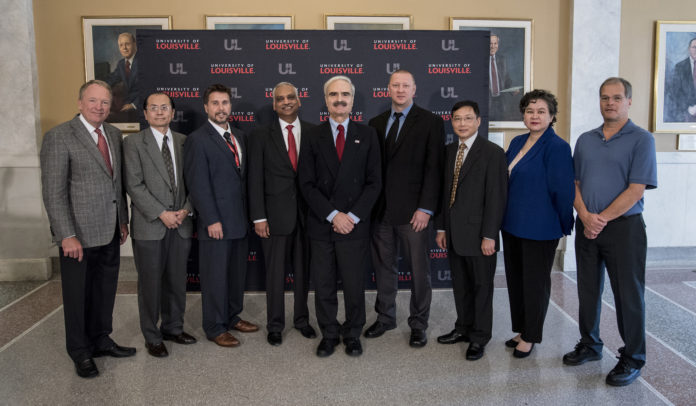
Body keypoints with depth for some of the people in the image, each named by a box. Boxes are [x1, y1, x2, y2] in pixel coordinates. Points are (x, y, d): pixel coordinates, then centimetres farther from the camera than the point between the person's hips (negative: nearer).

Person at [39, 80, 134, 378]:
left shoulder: (114, 134, 9)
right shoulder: (58, 137, -11)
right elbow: (53, 192, -14)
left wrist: (123, 220, 12)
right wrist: (67, 236, -18)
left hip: (110, 233, 6)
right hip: (79, 235, -6)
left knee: (105, 292, 17)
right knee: (78, 296, 10)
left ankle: (101, 340, 35)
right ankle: (80, 352, 27)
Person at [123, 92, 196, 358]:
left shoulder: (183, 142, 10)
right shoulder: (133, 143, -2)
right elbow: (134, 185, -9)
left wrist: (186, 209, -5)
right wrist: (161, 213, -14)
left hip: (180, 224, 4)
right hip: (149, 226, -4)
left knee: (177, 281, 12)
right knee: (150, 283, 5)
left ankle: (173, 328, 29)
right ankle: (152, 337, 19)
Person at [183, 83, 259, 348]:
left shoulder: (239, 136, 13)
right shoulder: (197, 140, -9)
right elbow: (198, 185, -13)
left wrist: (248, 214, 11)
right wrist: (211, 220, -16)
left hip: (239, 220, 7)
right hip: (215, 222, -7)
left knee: (237, 272, 16)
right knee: (215, 276, 4)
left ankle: (233, 316, 33)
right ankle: (215, 328, 18)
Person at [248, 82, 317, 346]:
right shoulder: (261, 136, 1)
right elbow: (255, 179, -2)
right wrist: (258, 217, -7)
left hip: (306, 213, 2)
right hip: (276, 214, -1)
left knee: (303, 270, 13)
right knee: (275, 273, 7)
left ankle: (302, 319, 30)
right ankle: (275, 325, 22)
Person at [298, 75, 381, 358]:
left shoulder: (367, 135, 5)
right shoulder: (312, 137, 5)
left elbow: (374, 182, 1)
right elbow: (307, 184, 0)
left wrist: (353, 216, -9)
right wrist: (333, 215, -11)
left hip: (355, 226, 0)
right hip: (321, 225, 1)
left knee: (354, 286, 5)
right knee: (323, 286, 7)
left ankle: (352, 334, 24)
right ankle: (329, 334, 25)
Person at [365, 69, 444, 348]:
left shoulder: (430, 122, -2)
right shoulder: (376, 123, 11)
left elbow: (433, 168, -7)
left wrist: (425, 208, -14)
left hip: (413, 210, -4)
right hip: (380, 209, 4)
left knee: (419, 270, 5)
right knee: (383, 267, 13)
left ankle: (418, 324, 22)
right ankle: (385, 317, 30)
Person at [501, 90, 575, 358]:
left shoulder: (557, 147, -15)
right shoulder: (517, 143, 8)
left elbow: (562, 191, -14)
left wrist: (565, 226, -8)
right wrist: (506, 217, 14)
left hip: (540, 229, -8)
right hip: (512, 225, 8)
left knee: (535, 283, 6)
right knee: (515, 279, 16)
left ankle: (530, 337, 22)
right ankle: (521, 330, 32)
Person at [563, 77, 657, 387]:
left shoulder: (641, 140, -5)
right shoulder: (585, 140, 11)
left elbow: (636, 189, -12)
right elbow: (574, 184, 8)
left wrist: (601, 219, -15)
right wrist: (585, 217, -9)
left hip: (623, 227, -5)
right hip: (587, 228, 5)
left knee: (628, 294, 3)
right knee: (588, 289, 13)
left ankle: (632, 359, 17)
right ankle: (590, 346, 29)